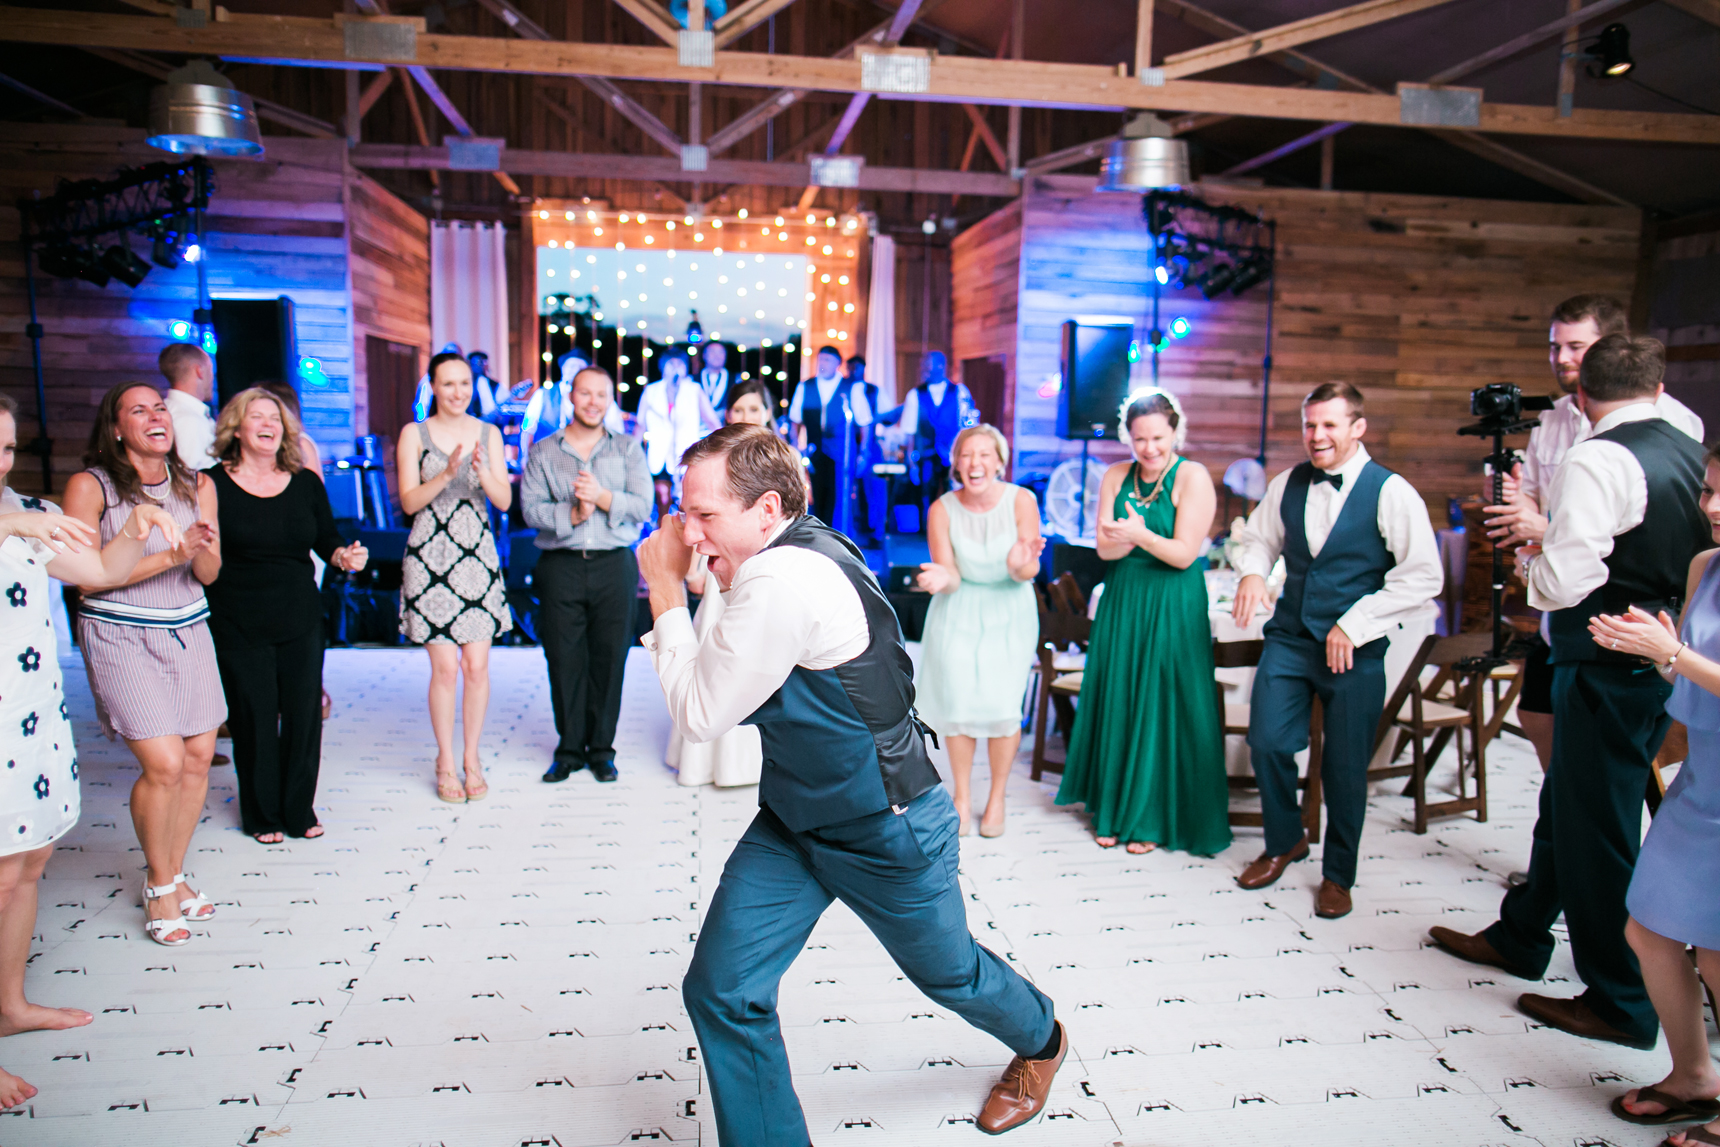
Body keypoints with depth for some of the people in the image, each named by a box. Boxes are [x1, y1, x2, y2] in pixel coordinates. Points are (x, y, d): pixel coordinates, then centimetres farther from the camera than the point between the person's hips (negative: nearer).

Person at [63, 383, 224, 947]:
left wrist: (202, 548, -16)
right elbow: (86, 577, -11)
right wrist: (167, 556, -19)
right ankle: (158, 885, 12)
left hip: (188, 634, 5)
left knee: (198, 757, 3)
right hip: (121, 637, -5)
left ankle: (174, 875, 23)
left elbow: (209, 575, 7)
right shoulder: (90, 486, -6)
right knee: (164, 763, -11)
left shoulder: (198, 485, 6)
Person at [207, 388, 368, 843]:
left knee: (303, 715, 8)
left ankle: (299, 810, 25)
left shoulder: (306, 483, 6)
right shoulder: (215, 485, -4)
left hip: (301, 621, 3)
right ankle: (262, 815, 24)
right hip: (239, 628, -3)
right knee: (253, 721, 5)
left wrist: (345, 556, -9)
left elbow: (327, 540, 11)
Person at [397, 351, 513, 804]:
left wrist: (482, 471, -16)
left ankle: (472, 758, 16)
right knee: (445, 668, -3)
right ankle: (445, 761, 14)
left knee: (477, 666, 0)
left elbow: (505, 500, 3)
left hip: (477, 556, 2)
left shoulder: (488, 434, 9)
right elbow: (409, 501, -4)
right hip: (429, 557, -2)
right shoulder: (414, 434, 3)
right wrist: (446, 474, -19)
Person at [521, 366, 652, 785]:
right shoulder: (543, 452, 10)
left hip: (614, 565, 0)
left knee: (609, 658, 2)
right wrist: (572, 513, -15)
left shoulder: (628, 448, 10)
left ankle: (602, 749, 15)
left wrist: (601, 495, -14)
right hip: (560, 566, 0)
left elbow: (643, 506, -1)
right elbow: (531, 509, -1)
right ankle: (569, 748, 17)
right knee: (564, 659, 3)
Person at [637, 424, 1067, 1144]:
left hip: (887, 834, -8)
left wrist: (667, 591, -17)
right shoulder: (799, 549, -3)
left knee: (949, 974, 20)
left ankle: (1041, 1040, 53)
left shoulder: (783, 580, -32)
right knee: (722, 991, 2)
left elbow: (700, 715, -23)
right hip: (792, 819, 8)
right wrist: (676, 596, -4)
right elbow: (711, 680, 9)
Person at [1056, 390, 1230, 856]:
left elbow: (1184, 554, -14)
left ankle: (1154, 818, 17)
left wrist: (1140, 534, -29)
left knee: (1162, 709, 2)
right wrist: (1141, 537, -21)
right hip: (1122, 603, 4)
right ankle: (1114, 809, 24)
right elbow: (1105, 547, -2)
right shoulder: (1116, 477, 5)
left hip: (1173, 608, -4)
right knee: (1117, 705, 9)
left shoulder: (1193, 477, -9)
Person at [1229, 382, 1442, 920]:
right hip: (1290, 638, 4)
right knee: (1267, 744, 1)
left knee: (1345, 766, 5)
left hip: (1355, 651, -3)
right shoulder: (1287, 484, 5)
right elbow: (1259, 538, 19)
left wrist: (1355, 624, -15)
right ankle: (1285, 841, 30)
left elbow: (1423, 577, -11)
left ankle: (1338, 875, 28)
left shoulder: (1391, 493, -9)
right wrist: (1252, 570, -4)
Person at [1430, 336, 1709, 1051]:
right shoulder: (1694, 456, 9)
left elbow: (1564, 581, -24)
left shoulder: (1598, 462, -18)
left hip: (1607, 668, -9)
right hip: (1666, 659, 9)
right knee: (1566, 801, 21)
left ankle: (1621, 1003, 16)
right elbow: (1694, 561, 17)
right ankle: (1520, 937, 37)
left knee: (1599, 828, 3)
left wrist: (1528, 559, -1)